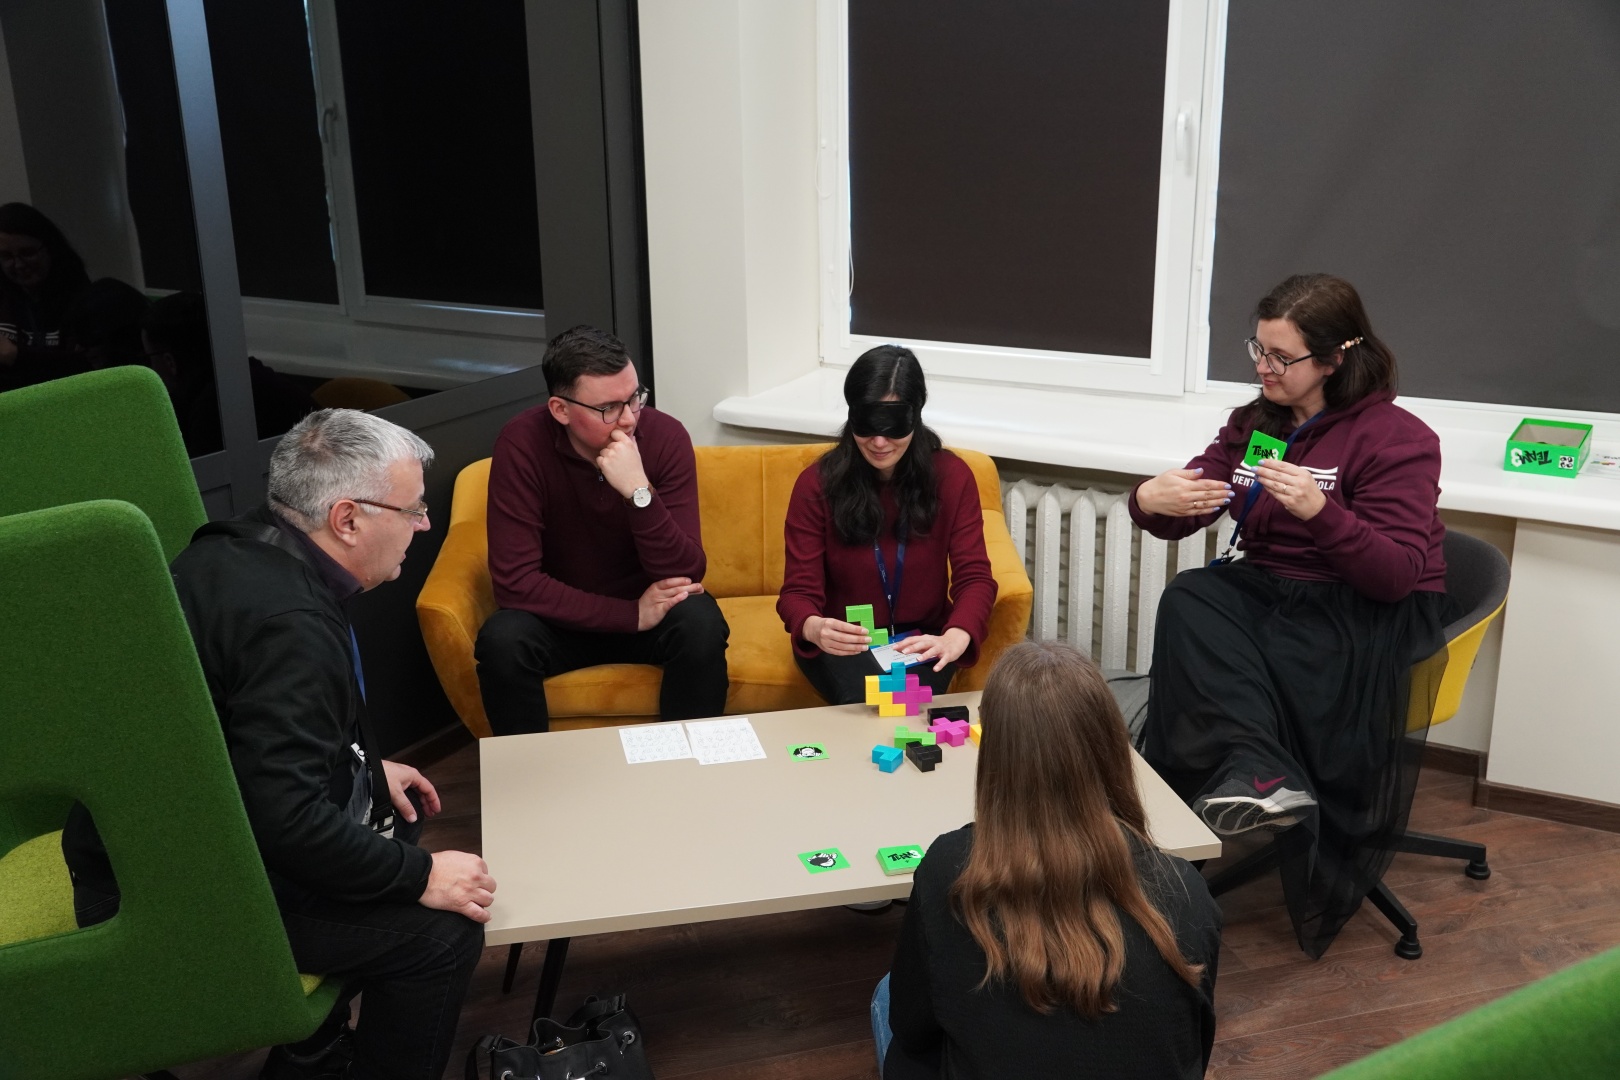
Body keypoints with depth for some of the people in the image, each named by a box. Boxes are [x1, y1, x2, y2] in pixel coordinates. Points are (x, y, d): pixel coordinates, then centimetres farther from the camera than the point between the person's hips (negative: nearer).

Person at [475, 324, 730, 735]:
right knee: (501, 641, -29)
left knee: (701, 626, -29)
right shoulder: (523, 443, -20)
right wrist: (633, 614, -25)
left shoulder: (666, 436, -17)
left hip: (652, 605, 1)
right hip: (564, 615, 0)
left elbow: (686, 576, -20)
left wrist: (640, 492, -36)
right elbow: (514, 581, -23)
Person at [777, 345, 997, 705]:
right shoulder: (817, 484, -10)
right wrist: (815, 628, -40)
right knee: (864, 700, -30)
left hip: (922, 638, 1)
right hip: (843, 642, -1)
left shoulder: (952, 476, -7)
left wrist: (956, 637, -36)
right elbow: (799, 590, -14)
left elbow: (974, 576, -13)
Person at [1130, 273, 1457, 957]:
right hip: (1274, 590, 6)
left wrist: (1321, 512, -36)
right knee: (1189, 600, -27)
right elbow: (1183, 509, 6)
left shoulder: (1396, 437, -8)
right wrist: (1150, 501, -20)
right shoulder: (1256, 424, 11)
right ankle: (1261, 772, -43)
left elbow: (1397, 575, -18)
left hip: (1375, 613, -5)